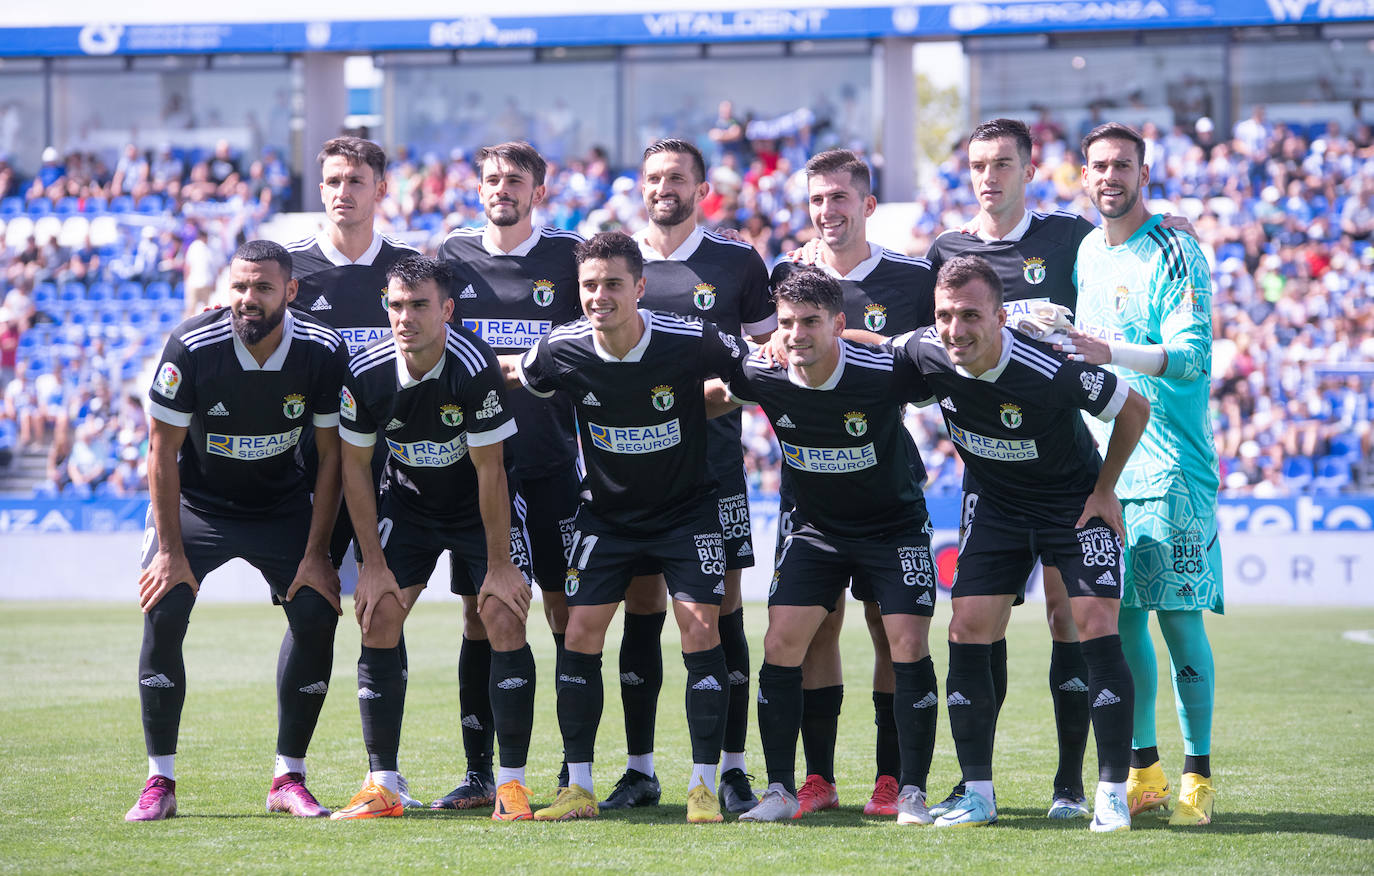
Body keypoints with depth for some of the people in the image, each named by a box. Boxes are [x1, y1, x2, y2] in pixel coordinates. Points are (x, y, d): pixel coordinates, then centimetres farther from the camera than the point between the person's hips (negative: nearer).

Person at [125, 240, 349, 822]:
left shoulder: (323, 353, -19)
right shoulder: (192, 347, -24)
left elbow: (331, 456, -9)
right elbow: (163, 450, -14)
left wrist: (316, 554, -13)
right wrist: (170, 550, -17)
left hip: (283, 506, 2)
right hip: (196, 504, -1)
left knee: (317, 615, -14)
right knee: (163, 615, -18)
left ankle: (288, 778, -1)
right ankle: (160, 782, -9)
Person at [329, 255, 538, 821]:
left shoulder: (475, 368, -28)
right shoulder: (365, 374, -18)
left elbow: (489, 471, -21)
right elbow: (355, 468, -5)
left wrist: (499, 565, -17)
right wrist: (374, 563, -7)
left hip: (480, 506, -3)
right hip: (407, 503, 3)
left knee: (504, 621, -16)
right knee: (378, 619, -10)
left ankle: (512, 782, -8)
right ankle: (382, 785, -3)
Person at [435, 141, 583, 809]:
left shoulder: (567, 255, 3)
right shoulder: (455, 255, 9)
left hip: (552, 460, -2)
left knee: (566, 610, -3)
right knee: (479, 613, 2)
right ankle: (478, 773, 8)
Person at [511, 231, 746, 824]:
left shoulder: (691, 342, -22)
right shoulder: (562, 351, -15)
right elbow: (515, 376, 8)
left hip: (687, 508, -2)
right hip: (607, 513, 2)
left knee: (700, 627, -13)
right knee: (581, 634, -5)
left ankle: (704, 786, -4)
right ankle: (579, 787, 5)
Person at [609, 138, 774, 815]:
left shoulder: (738, 262, 4)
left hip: (713, 458, -2)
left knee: (721, 610, -2)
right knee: (641, 612, 4)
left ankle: (731, 769, 3)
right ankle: (639, 770, 11)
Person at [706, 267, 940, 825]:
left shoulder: (884, 372, -26)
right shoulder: (764, 376, -16)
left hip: (895, 524, -3)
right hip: (814, 525, 3)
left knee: (909, 645, -14)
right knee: (781, 643, -8)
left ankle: (911, 793, -3)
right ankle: (781, 790, 2)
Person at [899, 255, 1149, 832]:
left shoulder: (1051, 373, -32)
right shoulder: (925, 354, -19)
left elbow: (1134, 409, -15)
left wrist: (1103, 490, -9)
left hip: (1075, 502, -4)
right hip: (997, 507, 4)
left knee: (1096, 628, -16)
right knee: (967, 633, -6)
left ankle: (1113, 792, -7)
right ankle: (978, 794, 3)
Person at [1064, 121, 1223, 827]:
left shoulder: (1175, 254, -7)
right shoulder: (1086, 253, 14)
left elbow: (1191, 355, -18)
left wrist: (1112, 353, -31)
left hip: (1170, 468, -6)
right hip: (1102, 466, 6)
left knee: (1178, 616, -7)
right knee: (1120, 617, 5)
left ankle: (1197, 778, -1)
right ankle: (1143, 772, 13)